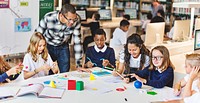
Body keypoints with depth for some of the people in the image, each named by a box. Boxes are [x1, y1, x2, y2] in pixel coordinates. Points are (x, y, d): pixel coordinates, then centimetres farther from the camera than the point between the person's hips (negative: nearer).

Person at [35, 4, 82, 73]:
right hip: (48, 46, -1)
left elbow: (77, 41, -15)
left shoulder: (76, 20, -25)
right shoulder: (48, 18, -30)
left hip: (63, 47, 2)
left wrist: (79, 64, -15)